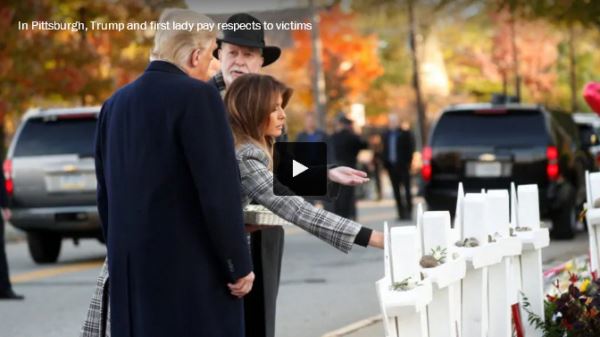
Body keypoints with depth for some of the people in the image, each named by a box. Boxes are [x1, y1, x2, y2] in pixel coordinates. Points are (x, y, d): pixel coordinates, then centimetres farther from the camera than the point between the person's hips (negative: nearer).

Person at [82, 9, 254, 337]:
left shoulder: (116, 103, 12)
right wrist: (239, 265, -8)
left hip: (131, 273, 7)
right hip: (192, 271, -7)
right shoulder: (197, 95, -11)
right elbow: (219, 189, -16)